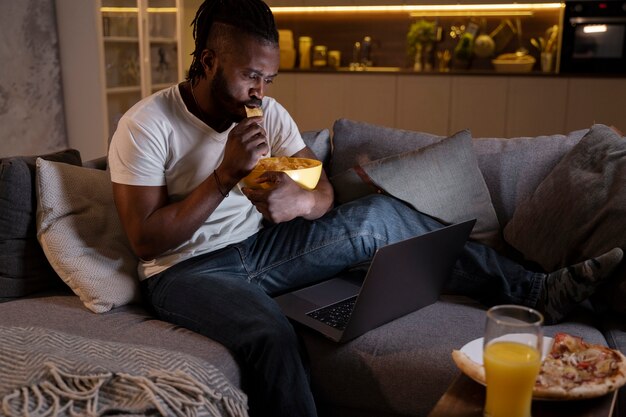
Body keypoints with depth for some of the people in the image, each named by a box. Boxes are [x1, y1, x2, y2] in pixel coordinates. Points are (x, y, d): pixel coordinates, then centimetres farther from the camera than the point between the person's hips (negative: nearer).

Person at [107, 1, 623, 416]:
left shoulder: (266, 113, -1)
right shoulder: (145, 126, -16)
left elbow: (324, 193, -3)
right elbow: (146, 240, -19)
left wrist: (299, 199, -29)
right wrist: (226, 174, -26)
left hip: (260, 245, 5)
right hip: (187, 270, -4)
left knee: (378, 217, -9)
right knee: (272, 335, -38)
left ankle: (537, 291, -5)